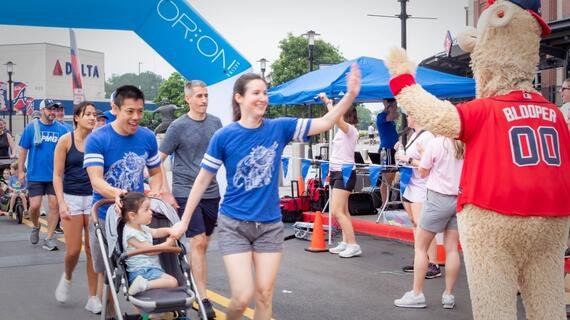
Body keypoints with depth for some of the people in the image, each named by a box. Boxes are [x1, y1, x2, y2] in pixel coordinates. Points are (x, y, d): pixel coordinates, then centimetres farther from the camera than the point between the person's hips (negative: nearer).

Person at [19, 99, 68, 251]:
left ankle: (49, 238, 10)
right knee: (35, 205, -2)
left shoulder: (62, 129, -2)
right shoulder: (31, 128, -2)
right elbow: (23, 150, 2)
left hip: (55, 175, 1)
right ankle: (36, 227, 29)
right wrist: (20, 171, 0)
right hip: (35, 175, -1)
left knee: (54, 204, 0)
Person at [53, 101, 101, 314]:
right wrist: (61, 203, -10)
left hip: (94, 198, 1)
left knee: (92, 250, 2)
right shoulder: (66, 141, -3)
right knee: (73, 250, -3)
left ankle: (93, 298, 12)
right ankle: (67, 277, 31)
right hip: (72, 198, -1)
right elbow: (57, 175, -2)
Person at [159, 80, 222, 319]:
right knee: (198, 242, -10)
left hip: (211, 192, 5)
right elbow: (158, 160, -3)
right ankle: (203, 299, -6)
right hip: (186, 193, -5)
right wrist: (166, 193, -8)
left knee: (203, 244, 11)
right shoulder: (178, 126, -6)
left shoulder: (215, 122, 7)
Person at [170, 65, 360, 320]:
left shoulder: (279, 128, -3)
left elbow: (325, 122, -7)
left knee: (265, 296, 5)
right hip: (234, 225, -2)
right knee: (243, 296, -10)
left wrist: (351, 94, -22)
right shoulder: (224, 136, -8)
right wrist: (184, 221, 2)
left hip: (270, 225, 3)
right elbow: (203, 180, -1)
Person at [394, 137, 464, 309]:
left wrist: (424, 155, 15)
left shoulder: (436, 142, -11)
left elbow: (423, 171, -1)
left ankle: (417, 294, 5)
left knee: (420, 246, 5)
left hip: (439, 197, -4)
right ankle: (448, 295, 10)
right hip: (461, 199, 4)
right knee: (452, 248, 8)